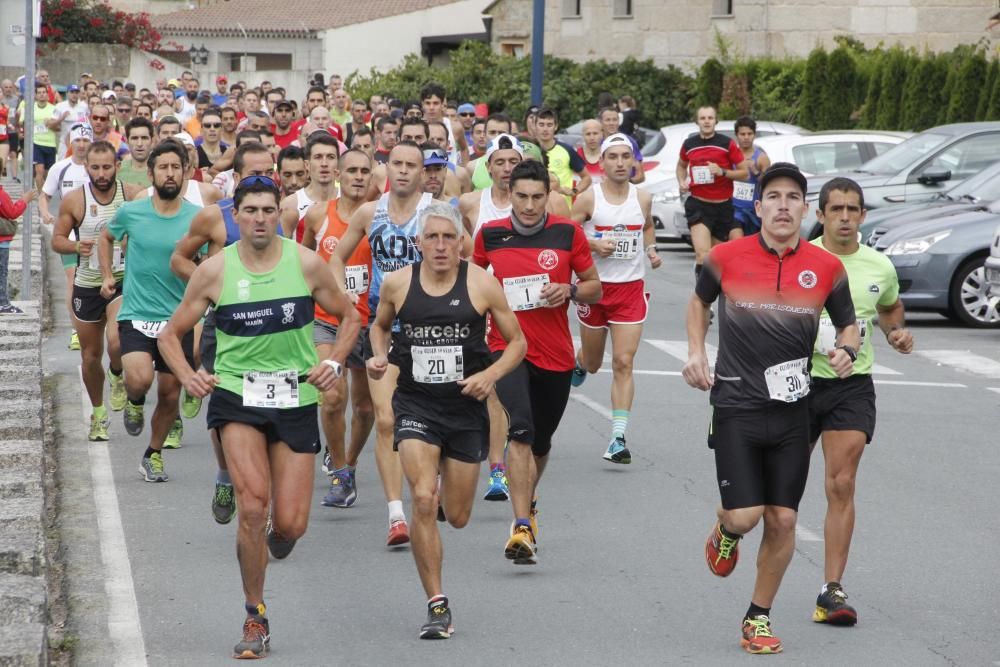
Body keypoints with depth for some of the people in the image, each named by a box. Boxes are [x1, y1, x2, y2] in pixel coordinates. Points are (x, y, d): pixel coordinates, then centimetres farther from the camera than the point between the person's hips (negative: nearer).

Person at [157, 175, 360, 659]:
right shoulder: (215, 270, -2)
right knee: (253, 505, -19)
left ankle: (278, 536, 38)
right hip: (235, 396, -1)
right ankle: (255, 617, -2)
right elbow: (171, 334, 7)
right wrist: (188, 376, -11)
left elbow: (349, 317, 13)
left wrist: (333, 362, -4)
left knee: (290, 524, -3)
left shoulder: (306, 263, -1)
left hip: (296, 398, 1)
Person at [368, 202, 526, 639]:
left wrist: (490, 375, -15)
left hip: (466, 407, 0)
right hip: (416, 405, 0)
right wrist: (380, 356, -1)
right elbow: (380, 325, 19)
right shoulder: (397, 283, -2)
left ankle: (446, 484, 50)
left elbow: (517, 342, 2)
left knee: (457, 517, 10)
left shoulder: (481, 284, -6)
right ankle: (437, 605, -11)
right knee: (423, 501, -19)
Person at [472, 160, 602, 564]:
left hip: (556, 355, 2)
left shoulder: (568, 233, -2)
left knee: (540, 441, 17)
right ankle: (523, 527, -27)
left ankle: (527, 505, 46)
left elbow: (595, 288, 7)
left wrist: (569, 291, -13)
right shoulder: (490, 234, 0)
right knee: (520, 431, -23)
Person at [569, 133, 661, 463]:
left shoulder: (643, 198, 4)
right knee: (593, 363, 14)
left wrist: (651, 249, 5)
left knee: (623, 363, -10)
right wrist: (593, 244, -20)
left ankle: (618, 438, -10)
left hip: (631, 288, 1)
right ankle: (578, 362, 54)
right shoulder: (588, 199, -6)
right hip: (594, 287, -1)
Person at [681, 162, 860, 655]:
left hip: (792, 410, 2)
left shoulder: (826, 268, -1)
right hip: (736, 406, -2)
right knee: (744, 515, -11)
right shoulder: (726, 257, -4)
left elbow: (848, 324, 13)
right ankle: (725, 532, 28)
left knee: (783, 520, 3)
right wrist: (696, 354, 4)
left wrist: (846, 350, -9)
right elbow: (699, 301, 16)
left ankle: (759, 618, 21)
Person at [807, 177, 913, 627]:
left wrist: (897, 331, 5)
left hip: (853, 386, 1)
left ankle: (832, 591, -8)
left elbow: (890, 307, 25)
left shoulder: (880, 267, 4)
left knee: (841, 485, -8)